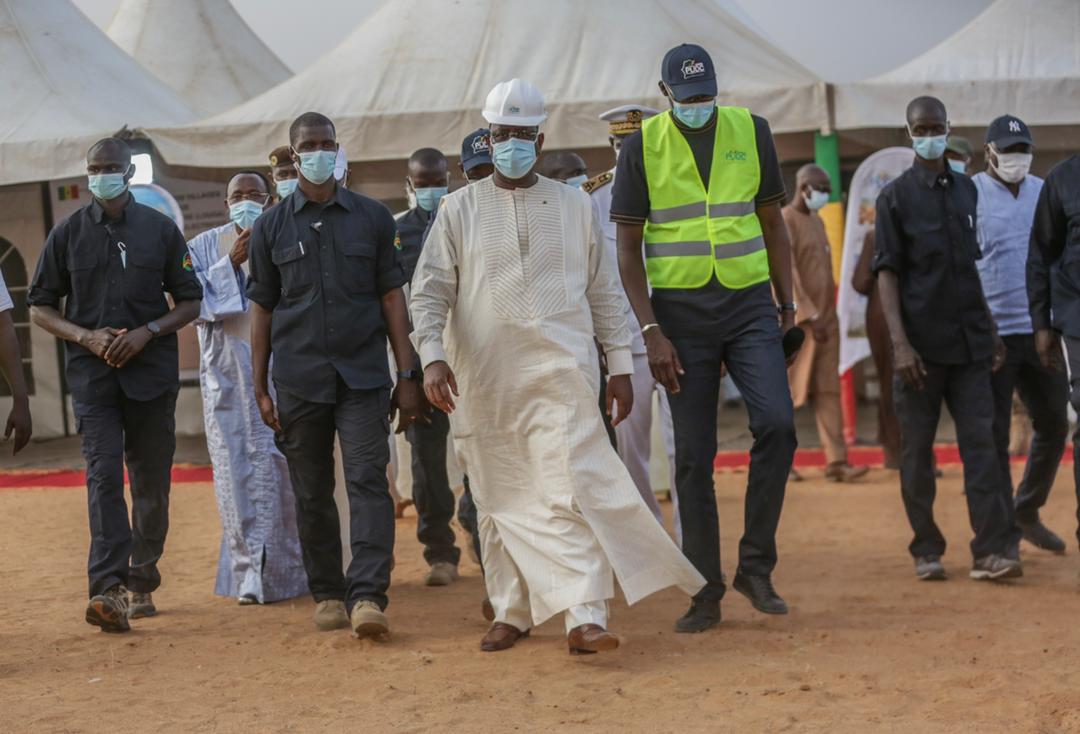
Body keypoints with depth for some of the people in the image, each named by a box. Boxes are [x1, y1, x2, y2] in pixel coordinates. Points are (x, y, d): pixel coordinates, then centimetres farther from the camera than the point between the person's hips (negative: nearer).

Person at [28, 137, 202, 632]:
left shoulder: (160, 230, 6)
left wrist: (147, 332, -9)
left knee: (151, 481, 6)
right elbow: (40, 307, 8)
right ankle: (108, 590, -24)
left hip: (152, 369, 1)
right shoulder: (67, 234, 6)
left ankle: (141, 582, 22)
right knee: (103, 475, -14)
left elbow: (190, 302, 9)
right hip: (92, 373, -1)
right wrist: (86, 336, -9)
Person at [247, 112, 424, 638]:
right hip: (298, 381, 1)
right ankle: (327, 595, 17)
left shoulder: (372, 217, 7)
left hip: (363, 376, -1)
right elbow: (262, 308, 9)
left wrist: (407, 376, 1)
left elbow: (391, 298, 7)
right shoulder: (271, 227, 7)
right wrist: (260, 388, 5)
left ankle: (367, 596, -17)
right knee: (312, 493, 6)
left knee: (368, 482, -12)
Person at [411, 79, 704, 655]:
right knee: (501, 500, 8)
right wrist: (432, 355, -12)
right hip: (483, 382, 1)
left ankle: (585, 617, -20)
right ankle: (511, 611, 21)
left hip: (561, 375, -1)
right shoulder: (459, 209, 8)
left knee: (571, 490, -14)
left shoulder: (573, 206, 11)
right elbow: (429, 290, 3)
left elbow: (603, 292, 14)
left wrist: (620, 364, 9)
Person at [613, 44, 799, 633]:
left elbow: (771, 222, 13)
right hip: (681, 310, -1)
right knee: (693, 456, 0)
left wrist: (786, 302, 7)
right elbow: (628, 247, -2)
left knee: (776, 425, -16)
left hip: (749, 304, 1)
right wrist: (650, 330, -10)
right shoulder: (642, 148, -1)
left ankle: (756, 567, -2)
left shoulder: (750, 132, 5)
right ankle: (705, 592, 7)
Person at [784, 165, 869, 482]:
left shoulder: (817, 221, 17)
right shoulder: (785, 221, -9)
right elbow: (787, 273, -15)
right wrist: (810, 316, -19)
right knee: (793, 391, -1)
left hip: (826, 317, 7)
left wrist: (828, 314, 13)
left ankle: (836, 461, -4)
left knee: (829, 391, 0)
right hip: (799, 320, -7)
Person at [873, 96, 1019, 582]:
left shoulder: (967, 191, 12)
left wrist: (991, 331, 14)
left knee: (980, 442, -4)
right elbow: (887, 272, -6)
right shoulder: (895, 196, -1)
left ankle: (990, 551, -7)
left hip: (968, 341, 3)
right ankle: (926, 551, 11)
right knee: (917, 450, 3)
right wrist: (899, 343, -15)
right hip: (921, 343, -3)